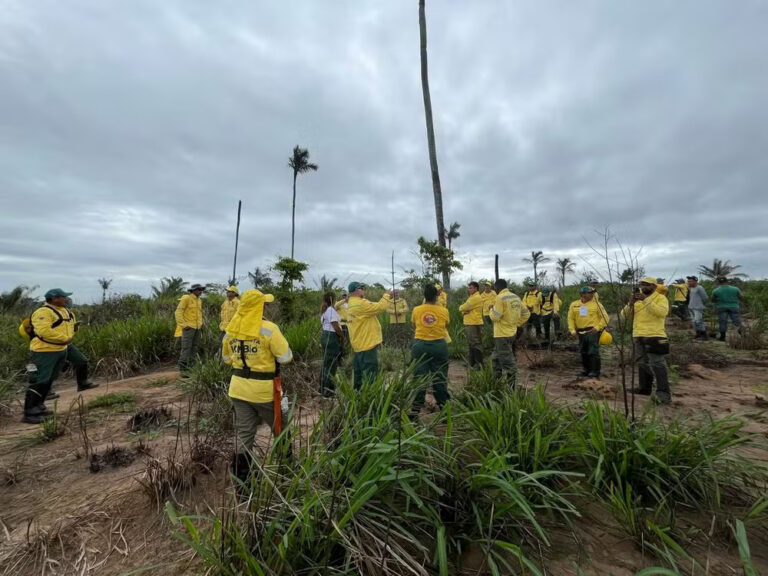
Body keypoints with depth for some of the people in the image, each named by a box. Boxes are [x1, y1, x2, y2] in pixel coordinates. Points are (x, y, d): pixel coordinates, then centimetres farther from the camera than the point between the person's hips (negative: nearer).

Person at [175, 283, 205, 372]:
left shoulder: (199, 300, 15)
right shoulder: (186, 298, -8)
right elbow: (178, 312, -12)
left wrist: (201, 323, 13)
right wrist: (183, 324, -15)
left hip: (197, 328, 8)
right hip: (189, 327, -8)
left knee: (195, 347, 11)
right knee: (186, 347, -8)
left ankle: (191, 366, 20)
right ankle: (182, 368, -3)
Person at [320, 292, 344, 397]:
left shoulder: (324, 310, 13)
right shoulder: (331, 310, -17)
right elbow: (336, 327, -19)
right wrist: (342, 336, -7)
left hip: (326, 335, 10)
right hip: (332, 337, -10)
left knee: (326, 362, 18)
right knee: (331, 363, -3)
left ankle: (323, 386, 27)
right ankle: (327, 390, 4)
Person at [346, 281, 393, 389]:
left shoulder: (351, 304, 15)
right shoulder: (360, 304, -18)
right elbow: (379, 307, -20)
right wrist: (386, 296, -6)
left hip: (359, 345, 10)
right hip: (367, 345, -10)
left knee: (359, 375, 17)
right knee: (370, 376, -4)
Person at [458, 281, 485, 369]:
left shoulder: (476, 297, -14)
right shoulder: (472, 297, 19)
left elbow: (463, 308, -17)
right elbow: (463, 308, 14)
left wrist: (461, 308, 5)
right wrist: (464, 311, -8)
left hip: (475, 324, -10)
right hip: (469, 323, 10)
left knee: (476, 344, -6)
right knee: (471, 344, 15)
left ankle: (479, 364, -1)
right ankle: (472, 363, 24)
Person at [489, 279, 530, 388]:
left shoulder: (500, 298, -16)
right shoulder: (515, 297, 9)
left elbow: (495, 317, -19)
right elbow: (526, 313, 13)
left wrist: (492, 309, 0)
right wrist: (518, 324, 15)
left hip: (502, 334, -9)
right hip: (512, 332, 9)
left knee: (507, 361, -1)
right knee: (496, 358, 19)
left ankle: (511, 386, 7)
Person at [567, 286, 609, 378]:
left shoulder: (596, 304, -2)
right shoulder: (574, 304, 6)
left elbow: (605, 317, -2)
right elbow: (571, 318, 9)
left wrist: (598, 327, -11)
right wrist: (572, 330, 1)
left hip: (592, 331, -4)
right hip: (581, 332, 4)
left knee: (593, 352, -6)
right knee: (583, 352, 14)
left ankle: (595, 372, 6)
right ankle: (586, 369, 28)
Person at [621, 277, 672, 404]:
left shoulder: (660, 297, -2)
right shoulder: (637, 300, 15)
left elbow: (662, 312, -22)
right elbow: (625, 315, 6)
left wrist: (646, 300, -26)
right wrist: (631, 303, -11)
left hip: (654, 336, -7)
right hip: (638, 337, 7)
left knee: (657, 364, -11)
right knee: (642, 363, 16)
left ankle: (664, 394, -9)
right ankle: (644, 387, 29)